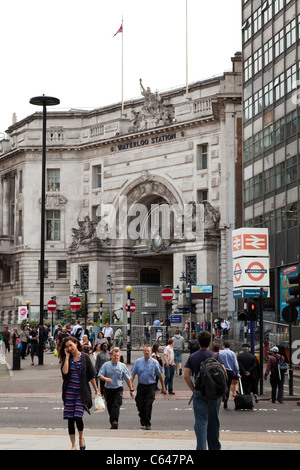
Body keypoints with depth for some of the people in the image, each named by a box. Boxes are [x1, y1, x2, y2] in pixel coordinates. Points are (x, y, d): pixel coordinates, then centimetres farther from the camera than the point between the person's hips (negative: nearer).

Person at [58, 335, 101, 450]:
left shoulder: (84, 357, 0)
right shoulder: (66, 358, 5)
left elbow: (91, 375, 5)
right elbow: (64, 371, -14)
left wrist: (96, 390, 6)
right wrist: (67, 356, -9)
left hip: (81, 392, -2)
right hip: (69, 392, 2)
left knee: (78, 417, -13)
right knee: (70, 419, 2)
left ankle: (81, 438, 16)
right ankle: (73, 445, 13)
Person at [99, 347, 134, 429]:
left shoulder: (122, 366, 4)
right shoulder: (106, 365, 4)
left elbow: (128, 379, 9)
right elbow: (100, 376, -2)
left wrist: (131, 390, 9)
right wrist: (105, 378, -24)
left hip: (118, 389, -2)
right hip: (108, 389, 2)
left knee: (116, 405, -18)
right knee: (110, 407, 8)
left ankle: (115, 421, -29)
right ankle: (112, 423, 21)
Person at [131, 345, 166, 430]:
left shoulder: (154, 362, -2)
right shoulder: (138, 362, 4)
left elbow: (160, 375, 3)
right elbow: (133, 374, 5)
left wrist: (163, 387, 6)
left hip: (151, 386, -2)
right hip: (141, 386, 2)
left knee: (148, 405, -7)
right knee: (140, 405, 7)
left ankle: (147, 424, 2)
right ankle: (142, 420, 31)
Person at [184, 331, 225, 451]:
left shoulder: (192, 357, 3)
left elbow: (186, 376, -2)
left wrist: (194, 390, 4)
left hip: (199, 393, 0)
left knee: (200, 422, -1)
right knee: (213, 422, 12)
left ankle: (201, 448, -11)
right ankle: (214, 447, 22)